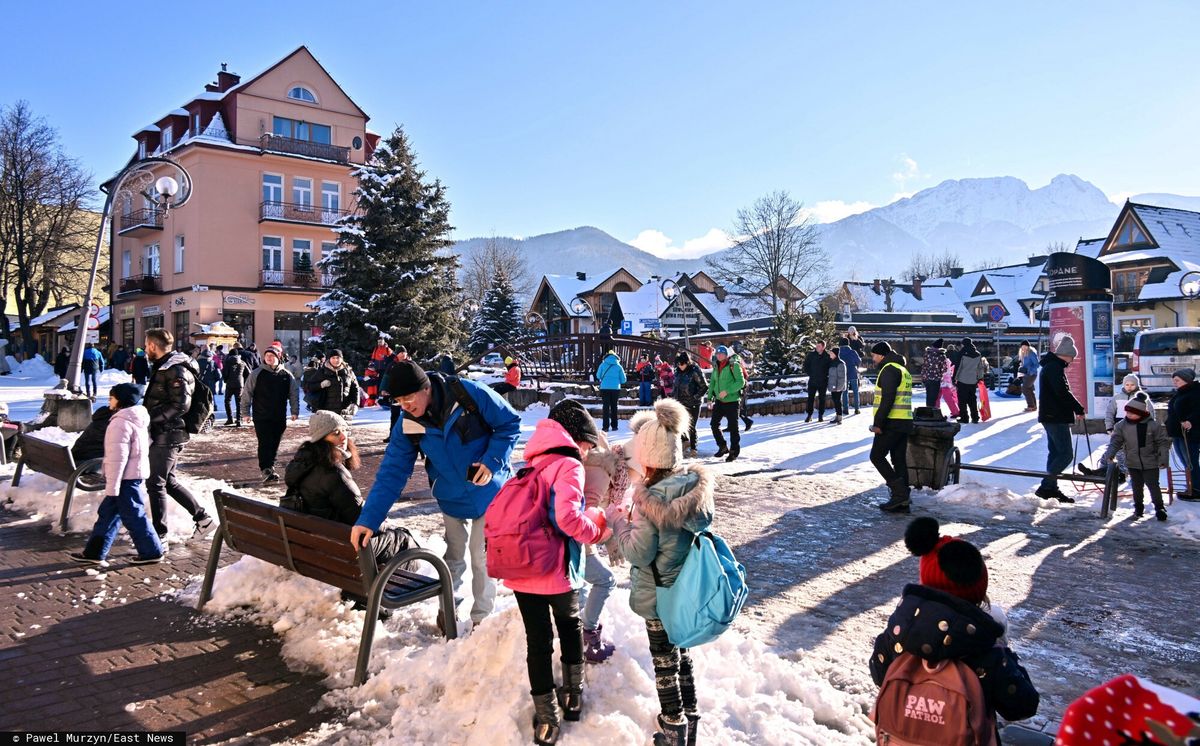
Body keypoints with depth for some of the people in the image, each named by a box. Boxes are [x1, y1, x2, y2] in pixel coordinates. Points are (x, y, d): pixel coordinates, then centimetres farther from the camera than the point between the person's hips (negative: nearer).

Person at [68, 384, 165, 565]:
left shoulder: (120, 423, -18)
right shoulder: (139, 420, 11)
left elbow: (117, 457, -21)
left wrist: (111, 486, -19)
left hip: (125, 478, -10)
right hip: (135, 474, 10)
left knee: (133, 516, -1)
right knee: (108, 513, 16)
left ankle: (151, 552, 7)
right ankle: (94, 552, 23)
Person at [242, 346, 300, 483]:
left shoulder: (286, 375, 5)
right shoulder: (256, 374, -1)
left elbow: (294, 393, 11)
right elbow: (246, 393, 2)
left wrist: (295, 411, 6)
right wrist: (246, 412, -1)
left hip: (280, 418, 3)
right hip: (261, 417, -3)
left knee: (274, 445, 9)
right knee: (265, 443, -10)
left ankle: (269, 468, 21)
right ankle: (266, 470, -14)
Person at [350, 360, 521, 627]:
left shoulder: (471, 394, -25)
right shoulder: (407, 424, -13)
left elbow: (510, 423, -14)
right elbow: (392, 472, -14)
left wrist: (492, 461, -25)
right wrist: (368, 519, -23)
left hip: (488, 492, -3)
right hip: (451, 500, 3)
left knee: (482, 557, 4)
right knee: (454, 556, 14)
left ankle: (482, 617, 24)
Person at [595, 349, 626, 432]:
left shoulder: (603, 364, 1)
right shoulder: (618, 366, 2)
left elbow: (598, 376, 9)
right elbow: (623, 380, 3)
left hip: (605, 388, -1)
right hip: (615, 388, 1)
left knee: (605, 407, 2)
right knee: (614, 407, 12)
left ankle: (605, 426, -5)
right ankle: (614, 426, 13)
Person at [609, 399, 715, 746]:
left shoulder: (651, 498, -28)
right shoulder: (698, 484, -8)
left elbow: (639, 553, -21)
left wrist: (618, 519, -8)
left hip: (659, 596, -6)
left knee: (664, 662, 13)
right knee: (682, 654, 24)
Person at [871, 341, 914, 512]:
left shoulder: (889, 369, -11)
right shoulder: (903, 369, 21)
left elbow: (887, 399, -21)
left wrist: (878, 422, -20)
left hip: (891, 423, -9)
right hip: (905, 422, 9)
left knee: (877, 456, -2)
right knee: (899, 460, 10)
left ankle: (899, 492, -8)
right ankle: (902, 502, 11)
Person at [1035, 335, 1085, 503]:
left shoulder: (1051, 366, 17)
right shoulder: (1055, 367, -16)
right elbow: (1063, 393, -23)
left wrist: (1074, 408, 13)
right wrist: (1079, 409, -13)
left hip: (1051, 416, 11)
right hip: (1056, 418, -11)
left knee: (1055, 453, 14)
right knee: (1065, 454, -9)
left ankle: (1051, 489, 19)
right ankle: (1045, 488, -9)